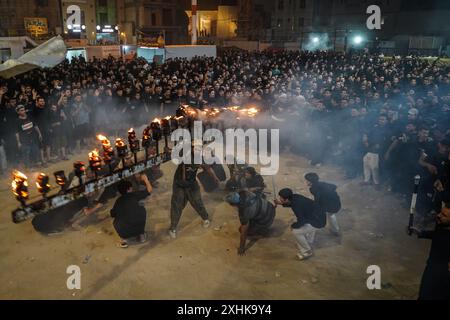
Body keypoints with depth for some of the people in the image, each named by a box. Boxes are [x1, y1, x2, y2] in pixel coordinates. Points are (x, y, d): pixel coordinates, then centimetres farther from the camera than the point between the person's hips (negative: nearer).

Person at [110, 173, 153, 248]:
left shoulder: (118, 201, 13)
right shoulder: (134, 195, 6)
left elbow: (112, 214, 21)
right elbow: (149, 190, 12)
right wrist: (145, 179, 28)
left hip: (124, 232, 1)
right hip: (139, 228, -1)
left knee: (116, 221, 34)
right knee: (141, 209, 26)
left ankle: (124, 239, 13)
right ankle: (141, 235, 27)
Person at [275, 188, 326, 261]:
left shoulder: (296, 205, -26)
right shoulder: (294, 197, -1)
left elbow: (301, 221, -20)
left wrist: (293, 226, -2)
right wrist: (282, 203, 11)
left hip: (318, 221, -10)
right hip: (320, 215, 10)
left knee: (296, 231, -9)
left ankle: (307, 252, 6)